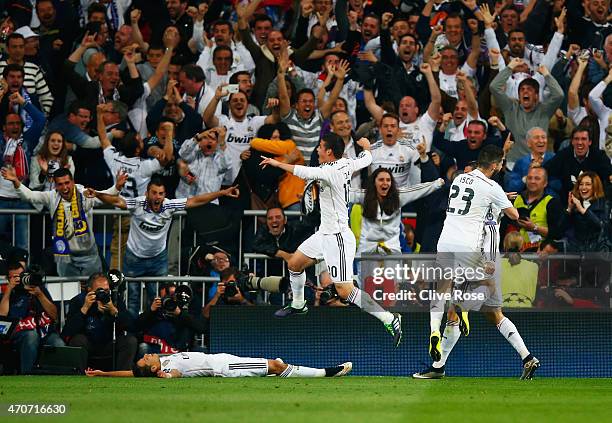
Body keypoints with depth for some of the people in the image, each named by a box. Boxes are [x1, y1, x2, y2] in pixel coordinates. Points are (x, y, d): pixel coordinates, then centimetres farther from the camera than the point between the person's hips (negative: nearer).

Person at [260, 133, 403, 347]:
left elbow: (304, 172, -34)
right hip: (325, 233, 10)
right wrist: (366, 145, 44)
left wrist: (277, 163, -21)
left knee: (345, 291, -10)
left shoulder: (331, 172, -25)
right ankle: (298, 305, 44)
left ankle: (389, 319, -7)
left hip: (337, 237, -10)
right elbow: (366, 158, 21)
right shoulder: (347, 164, 1)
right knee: (294, 263, 21)